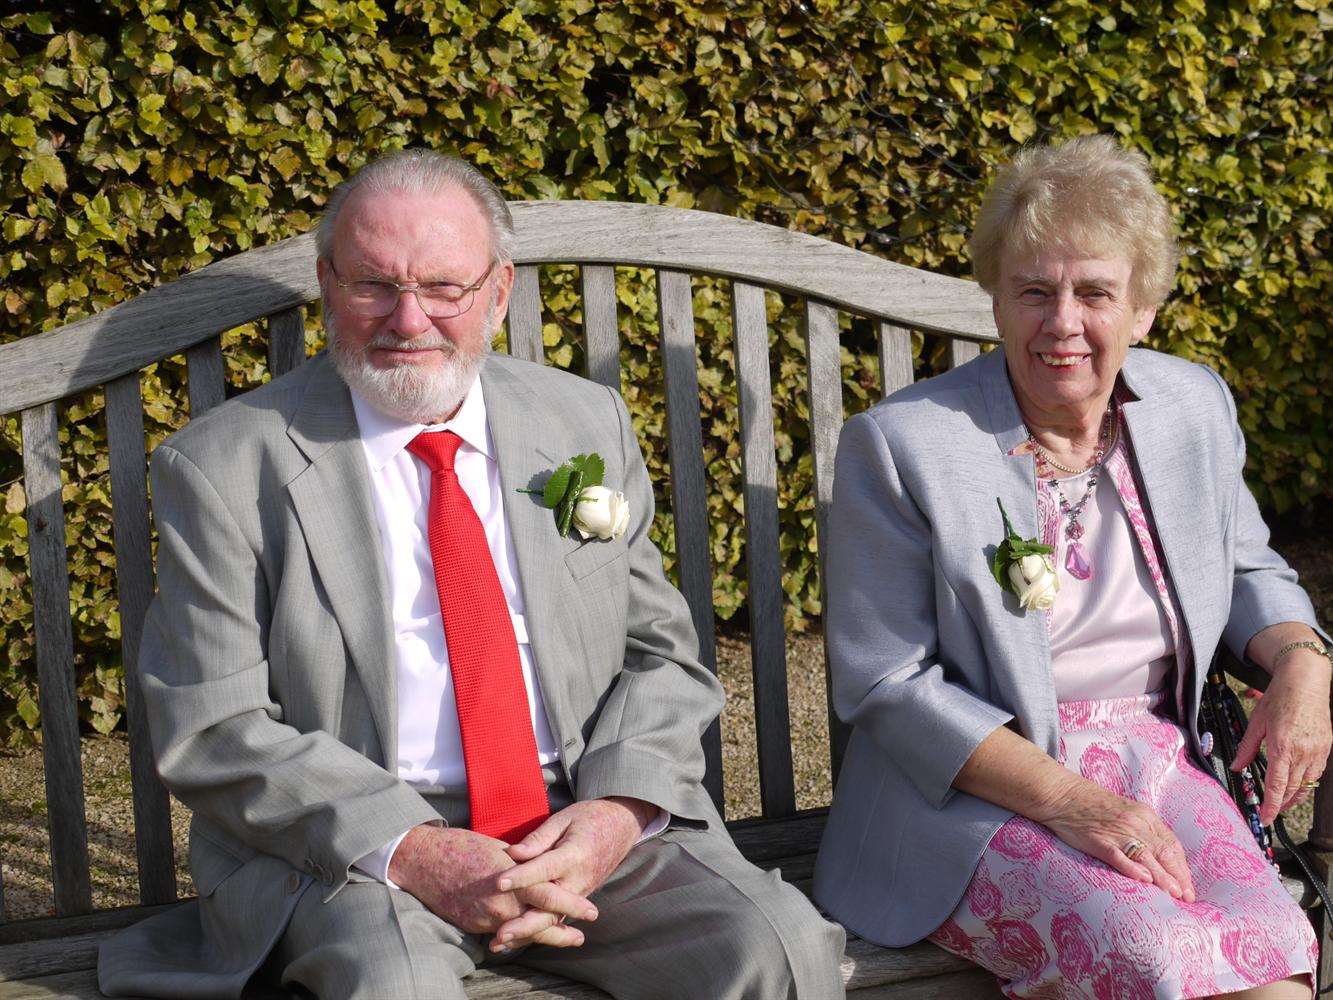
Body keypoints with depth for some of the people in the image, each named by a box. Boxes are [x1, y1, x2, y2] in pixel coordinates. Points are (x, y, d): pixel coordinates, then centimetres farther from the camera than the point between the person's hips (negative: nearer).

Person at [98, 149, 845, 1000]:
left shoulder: (588, 425, 10)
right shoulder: (223, 468, -1)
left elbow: (659, 653, 11)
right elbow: (213, 732, -5)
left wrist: (618, 809, -10)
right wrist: (409, 853, -18)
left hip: (584, 824, 4)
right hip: (350, 849, -3)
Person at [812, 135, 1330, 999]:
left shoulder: (1194, 407, 8)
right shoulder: (899, 444, -8)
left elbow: (1248, 568, 23)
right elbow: (885, 683, -9)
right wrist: (1066, 800, -19)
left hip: (1154, 765, 4)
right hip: (971, 791, -4)